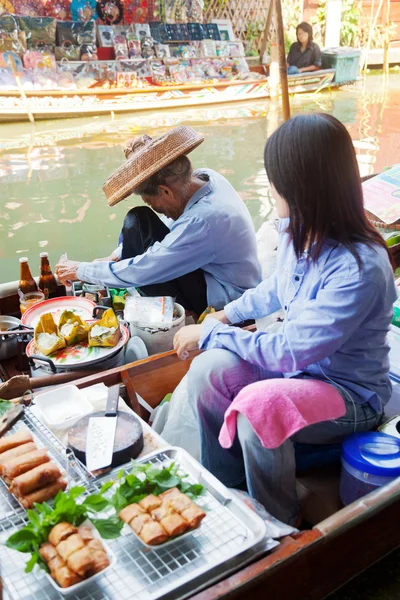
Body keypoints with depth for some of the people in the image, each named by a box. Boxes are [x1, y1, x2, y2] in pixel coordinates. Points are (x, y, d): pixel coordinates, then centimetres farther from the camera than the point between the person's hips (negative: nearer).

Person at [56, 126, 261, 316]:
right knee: (138, 220, -2)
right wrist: (118, 255, 3)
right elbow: (172, 224, 7)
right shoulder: (206, 177, -10)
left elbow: (141, 272, -28)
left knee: (138, 225, -18)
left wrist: (81, 270, -14)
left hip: (218, 303, -8)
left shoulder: (202, 221, -35)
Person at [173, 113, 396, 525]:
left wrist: (210, 333, -21)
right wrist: (229, 313, 6)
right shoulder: (297, 232, -8)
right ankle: (223, 491, 8)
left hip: (350, 393, -7)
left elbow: (290, 353, -30)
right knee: (207, 370, -13)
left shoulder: (359, 268, -32)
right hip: (300, 361, 7)